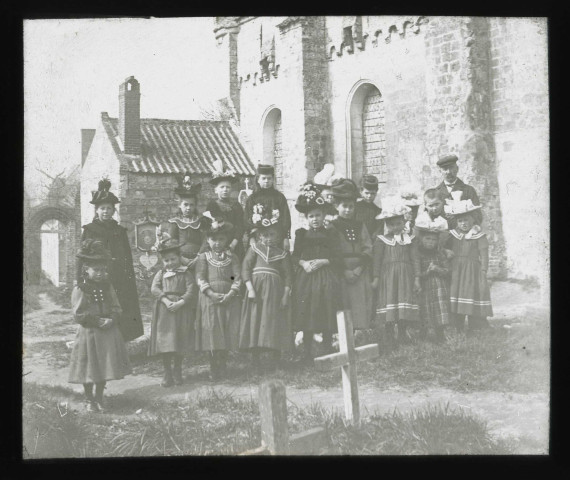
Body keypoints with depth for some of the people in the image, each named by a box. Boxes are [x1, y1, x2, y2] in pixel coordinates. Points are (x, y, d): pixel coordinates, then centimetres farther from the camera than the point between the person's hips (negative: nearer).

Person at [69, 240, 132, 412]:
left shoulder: (107, 287, 5)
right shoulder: (80, 289, -10)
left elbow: (116, 308, 7)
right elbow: (79, 314, -14)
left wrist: (111, 320, -13)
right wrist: (98, 321, -19)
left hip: (108, 333, 4)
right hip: (89, 333, -4)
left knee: (104, 366, 11)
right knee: (89, 368, 4)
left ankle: (99, 398, 26)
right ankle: (89, 400, 21)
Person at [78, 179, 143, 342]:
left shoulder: (120, 231, 13)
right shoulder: (89, 230, 4)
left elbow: (128, 259, 14)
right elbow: (82, 259, 3)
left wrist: (131, 284, 8)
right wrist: (82, 284, -4)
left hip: (120, 282, 3)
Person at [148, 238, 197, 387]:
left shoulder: (185, 273, 5)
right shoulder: (160, 274, 11)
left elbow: (191, 290, -6)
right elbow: (154, 288, -3)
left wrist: (180, 303, -19)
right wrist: (166, 300, -18)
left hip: (181, 310, -1)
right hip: (163, 311, 1)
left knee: (180, 342, 3)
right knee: (164, 342, -1)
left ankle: (177, 372, 20)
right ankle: (167, 373, 10)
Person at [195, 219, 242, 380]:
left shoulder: (232, 257, 9)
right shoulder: (204, 257, 7)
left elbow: (238, 277, 1)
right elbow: (200, 278, -2)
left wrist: (230, 294, -14)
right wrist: (211, 294, -15)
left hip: (229, 298, 1)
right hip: (209, 297, -1)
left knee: (227, 332, 0)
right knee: (211, 331, -3)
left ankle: (222, 367, 12)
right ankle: (213, 369, 4)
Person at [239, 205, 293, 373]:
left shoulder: (282, 253, 10)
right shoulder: (254, 248, 10)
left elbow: (288, 275, 5)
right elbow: (245, 268, 1)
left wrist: (286, 295, -5)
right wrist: (250, 288, -10)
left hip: (275, 291, 0)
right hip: (256, 287, 0)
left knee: (274, 322, -3)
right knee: (255, 322, -3)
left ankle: (274, 363, 6)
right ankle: (256, 361, 2)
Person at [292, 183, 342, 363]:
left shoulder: (331, 234, 6)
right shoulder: (301, 234, 10)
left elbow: (337, 258, 1)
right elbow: (295, 256, 7)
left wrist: (322, 261, -13)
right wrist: (303, 263, -13)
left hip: (326, 279, -1)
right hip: (305, 278, 1)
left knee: (327, 315, 0)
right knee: (307, 316, 1)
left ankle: (328, 350, 12)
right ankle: (307, 353, 10)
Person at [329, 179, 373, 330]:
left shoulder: (360, 226, 13)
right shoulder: (333, 227, 2)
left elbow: (368, 249, 7)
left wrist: (358, 269, -6)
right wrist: (345, 271, -11)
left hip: (360, 274, 3)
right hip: (341, 275, -3)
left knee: (360, 306, -1)